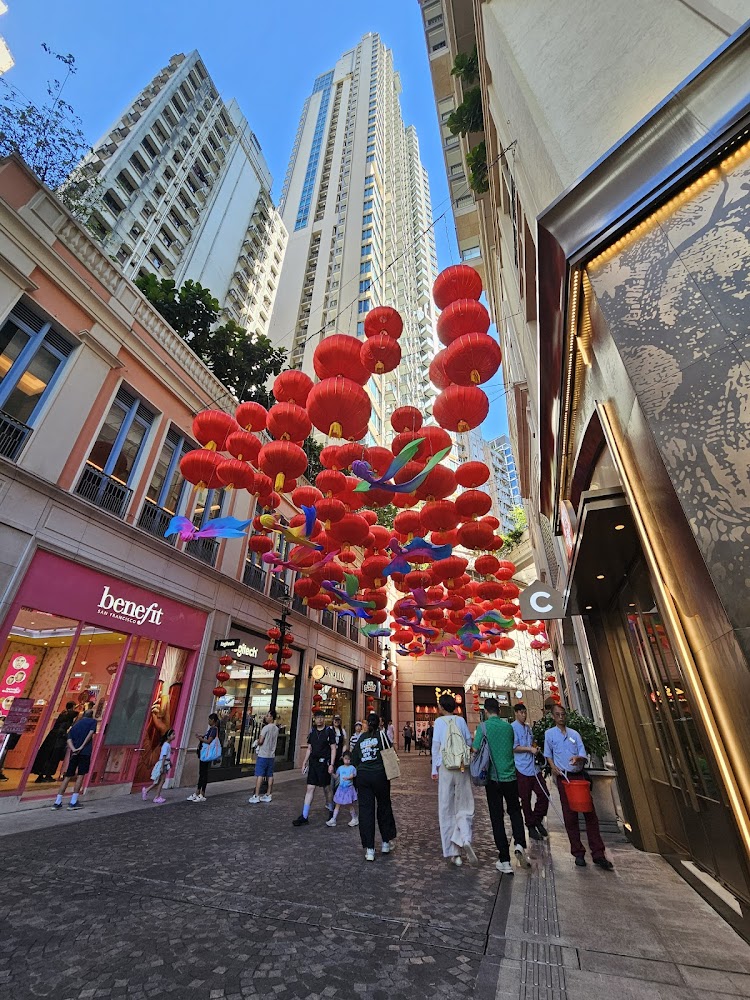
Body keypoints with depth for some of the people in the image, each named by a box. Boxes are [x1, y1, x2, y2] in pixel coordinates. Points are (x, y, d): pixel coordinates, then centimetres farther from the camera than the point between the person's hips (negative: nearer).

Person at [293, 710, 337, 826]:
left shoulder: (329, 731, -7)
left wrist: (331, 764, -13)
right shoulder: (312, 732, 7)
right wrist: (304, 763, 11)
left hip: (324, 763, -4)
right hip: (313, 763, 4)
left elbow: (333, 749, -7)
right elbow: (309, 749, 14)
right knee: (310, 788, 2)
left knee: (326, 788, 8)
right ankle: (304, 817, 9)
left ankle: (332, 812, 29)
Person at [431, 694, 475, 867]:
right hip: (463, 768, 2)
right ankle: (465, 838, -11)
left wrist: (434, 770, 2)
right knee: (464, 807, 12)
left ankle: (453, 852, 12)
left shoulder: (439, 721, -5)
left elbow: (435, 746, -6)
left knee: (446, 810, 9)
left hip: (446, 768, -2)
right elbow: (469, 742, 4)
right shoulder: (461, 720, 2)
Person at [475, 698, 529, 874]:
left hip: (493, 778, -3)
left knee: (497, 817, 9)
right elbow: (512, 749, 11)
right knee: (515, 811, 24)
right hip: (510, 776, 3)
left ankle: (505, 861, 12)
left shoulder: (483, 727, -11)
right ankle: (519, 844, 5)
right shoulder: (509, 727, 0)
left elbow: (476, 751, -13)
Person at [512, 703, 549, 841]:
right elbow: (514, 748, -16)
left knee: (544, 794, 6)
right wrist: (530, 749, -17)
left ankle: (537, 820, 26)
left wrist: (535, 747, 6)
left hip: (534, 766, 7)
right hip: (522, 768, -7)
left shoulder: (528, 727, 11)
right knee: (526, 799, 5)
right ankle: (531, 826, 21)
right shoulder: (512, 727, -13)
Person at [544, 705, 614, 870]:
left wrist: (579, 758, -20)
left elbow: (584, 754, 1)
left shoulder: (574, 734, 7)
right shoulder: (549, 734, 1)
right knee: (570, 816, 4)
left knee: (590, 813, 0)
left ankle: (598, 854, 9)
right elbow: (548, 755, 7)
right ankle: (578, 853, 16)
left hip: (579, 776, 2)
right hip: (564, 777, -2)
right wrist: (554, 767, -10)